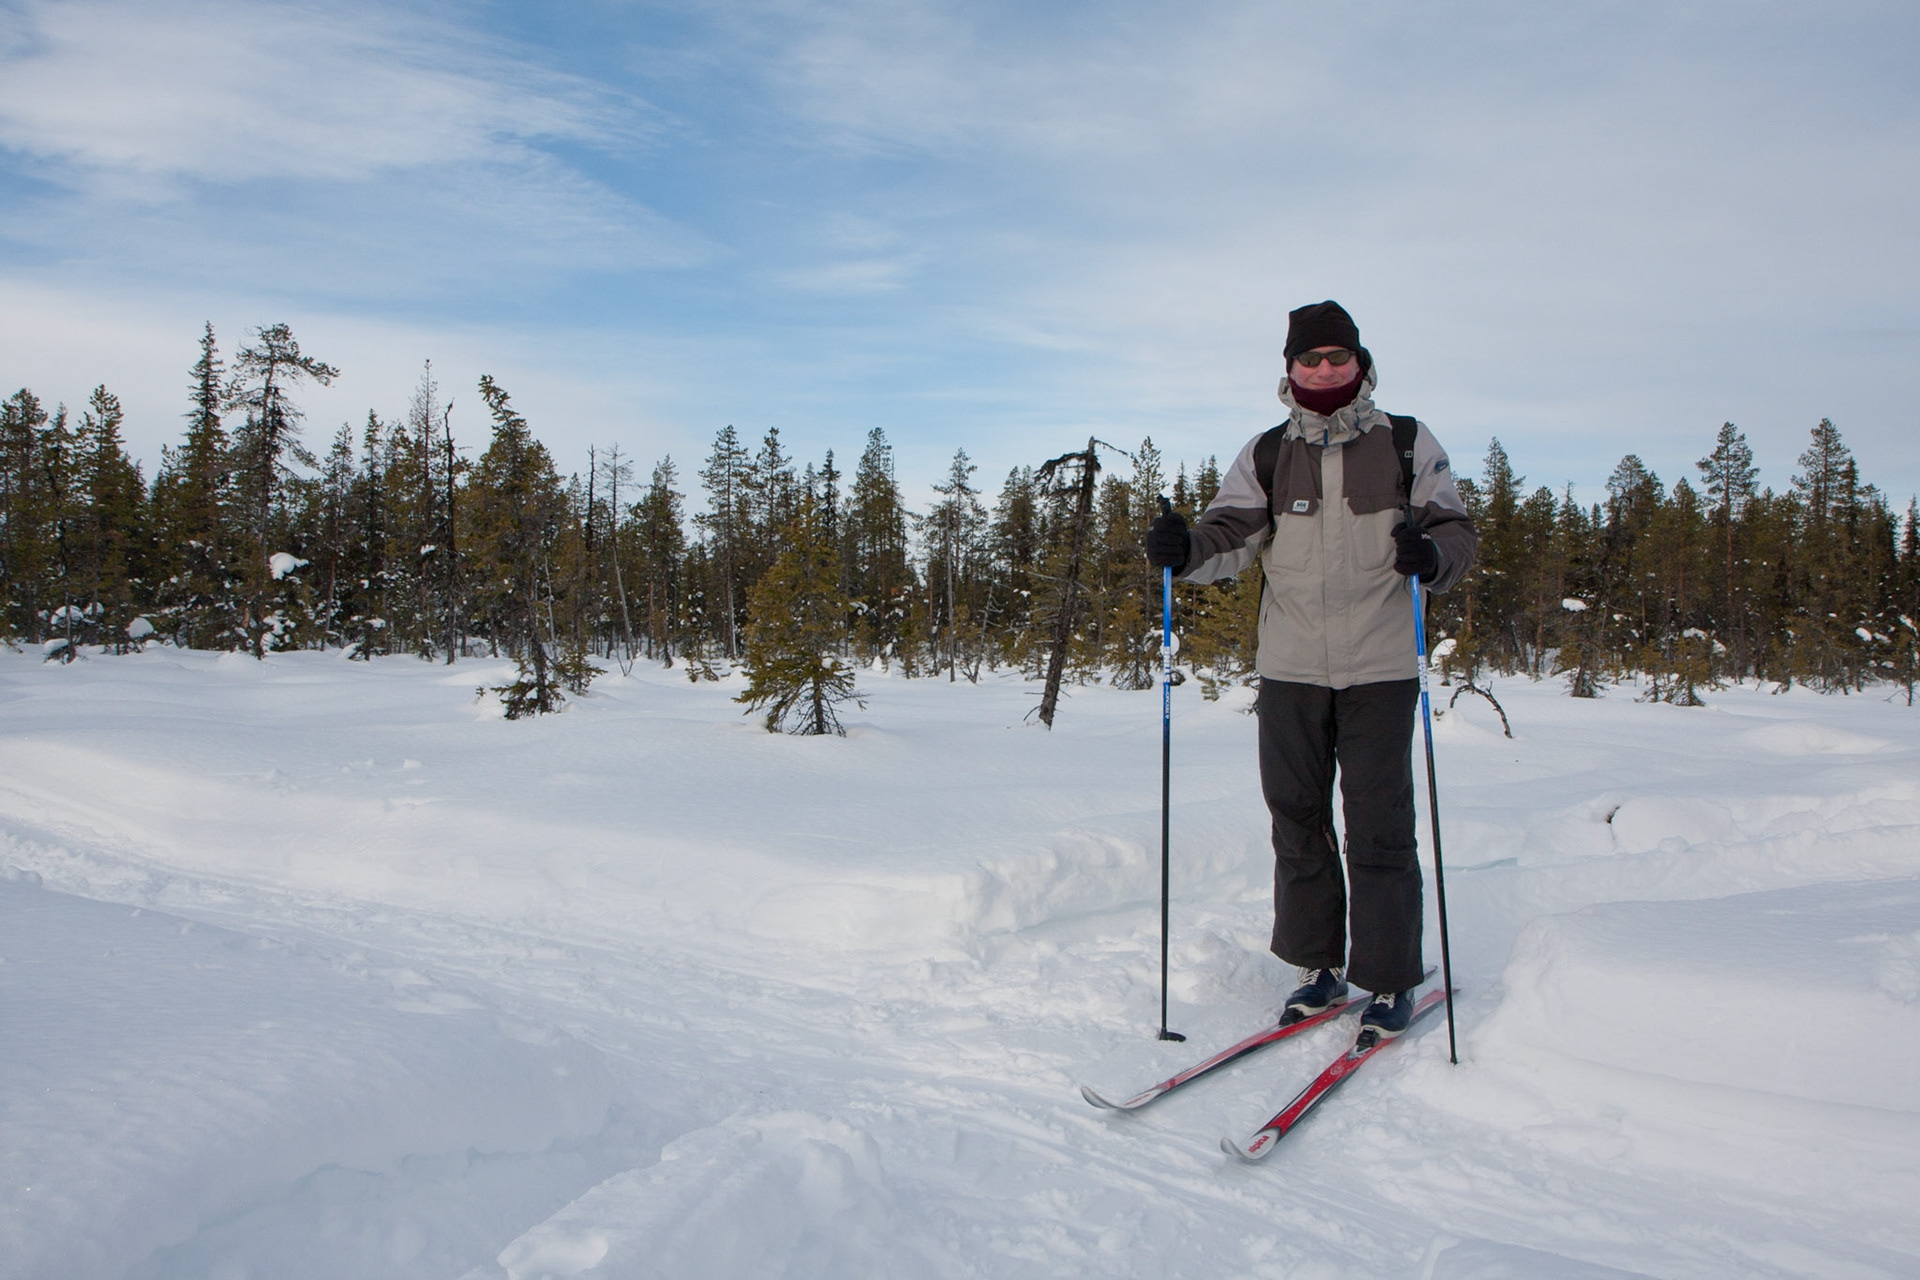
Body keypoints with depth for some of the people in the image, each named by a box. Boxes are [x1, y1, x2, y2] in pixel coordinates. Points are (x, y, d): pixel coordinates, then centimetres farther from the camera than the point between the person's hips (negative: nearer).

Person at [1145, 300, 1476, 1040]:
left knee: (1379, 829, -1)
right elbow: (1231, 535, -1)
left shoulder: (1408, 444, 5)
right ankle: (1319, 965, 26)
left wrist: (1432, 556, -18)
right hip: (1289, 672, 3)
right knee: (1298, 821, 10)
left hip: (1379, 671, -2)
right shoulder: (1266, 454, 8)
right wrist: (1186, 550, -23)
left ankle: (1391, 979, 14)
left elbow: (1456, 530, 5)